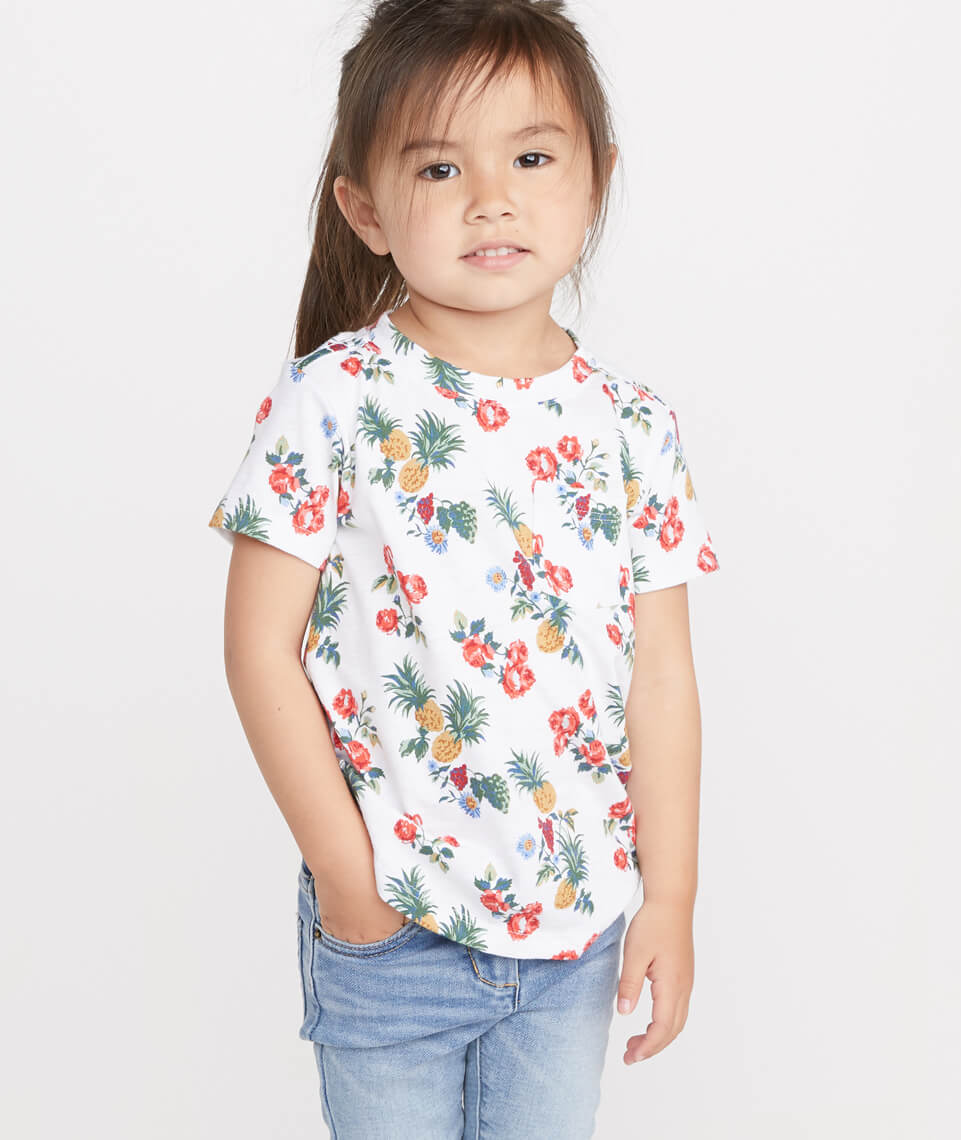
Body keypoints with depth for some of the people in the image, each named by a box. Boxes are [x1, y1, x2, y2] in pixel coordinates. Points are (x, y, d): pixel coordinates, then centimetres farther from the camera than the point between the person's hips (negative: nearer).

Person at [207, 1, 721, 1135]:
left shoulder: (632, 425, -3)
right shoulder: (332, 398, -12)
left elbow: (661, 674, 1)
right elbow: (263, 648, -10)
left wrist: (671, 894, 1)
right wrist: (344, 870, -10)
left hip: (580, 919, 3)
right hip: (388, 924, -2)